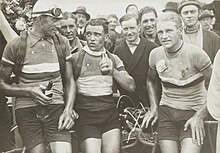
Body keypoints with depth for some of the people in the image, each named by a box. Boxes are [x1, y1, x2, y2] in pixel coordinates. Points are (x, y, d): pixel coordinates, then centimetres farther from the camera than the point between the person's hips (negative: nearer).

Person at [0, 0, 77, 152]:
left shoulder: (62, 43, 8)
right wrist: (29, 91, -12)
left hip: (56, 109, 2)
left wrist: (68, 110, -3)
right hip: (27, 112, -2)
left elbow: (69, 81, 12)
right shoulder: (16, 45, -1)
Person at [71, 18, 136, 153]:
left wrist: (113, 70, -8)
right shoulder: (76, 58, 2)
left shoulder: (113, 59, 13)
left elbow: (131, 86, 5)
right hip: (86, 116, -3)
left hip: (110, 115, 3)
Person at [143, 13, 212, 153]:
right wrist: (154, 108, 10)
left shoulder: (195, 53, -15)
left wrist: (199, 117, -12)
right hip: (166, 112, 4)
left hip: (193, 113, -4)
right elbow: (151, 81, 19)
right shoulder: (155, 54, -1)